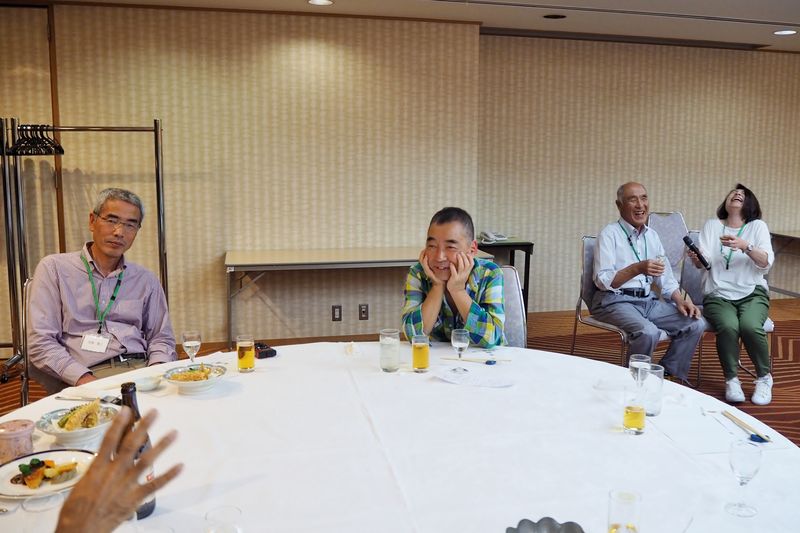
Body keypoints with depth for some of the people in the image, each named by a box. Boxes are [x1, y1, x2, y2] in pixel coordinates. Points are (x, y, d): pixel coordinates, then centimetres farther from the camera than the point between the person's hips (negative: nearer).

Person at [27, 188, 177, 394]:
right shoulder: (53, 268, 7)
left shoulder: (146, 280, 18)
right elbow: (41, 343, -1)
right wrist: (84, 379, -15)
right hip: (88, 378, -4)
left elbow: (162, 338, 18)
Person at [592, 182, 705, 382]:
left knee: (695, 323, -10)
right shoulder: (610, 234, -6)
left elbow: (666, 278, 18)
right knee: (648, 332, -32)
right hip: (615, 301, -7)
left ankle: (667, 375, 3)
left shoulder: (652, 235, 15)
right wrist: (637, 268, -29)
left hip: (648, 300, 7)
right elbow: (603, 281, -15)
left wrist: (680, 301, -1)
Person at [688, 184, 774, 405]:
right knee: (728, 327, -31)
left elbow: (766, 263, -7)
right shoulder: (712, 225, 10)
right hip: (718, 295, 0)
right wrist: (697, 258, -27)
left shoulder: (758, 226, 8)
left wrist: (745, 246, -25)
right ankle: (731, 380, -9)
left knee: (750, 326, -30)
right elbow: (704, 262, -3)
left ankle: (764, 378, -4)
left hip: (752, 292, 0)